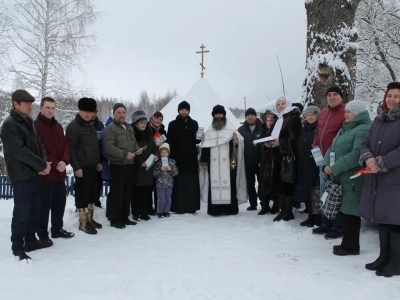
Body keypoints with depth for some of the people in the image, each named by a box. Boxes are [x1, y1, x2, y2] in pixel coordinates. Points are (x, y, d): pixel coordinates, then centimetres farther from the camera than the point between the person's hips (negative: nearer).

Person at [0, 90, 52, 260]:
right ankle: (17, 247, 11)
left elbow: (39, 145, 12)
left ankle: (30, 240, 28)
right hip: (21, 176, -8)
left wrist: (43, 163, -5)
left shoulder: (28, 122, 14)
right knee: (22, 213, -2)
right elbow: (20, 151, -20)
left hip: (34, 174, 8)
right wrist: (42, 165, -15)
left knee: (34, 210, 15)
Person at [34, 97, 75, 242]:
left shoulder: (58, 126, 14)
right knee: (44, 205, 1)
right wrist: (55, 164, -17)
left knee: (60, 202, 16)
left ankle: (57, 229, 30)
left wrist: (64, 161, -8)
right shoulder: (35, 126, -10)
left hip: (60, 173, 7)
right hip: (45, 173, -7)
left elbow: (65, 145, 11)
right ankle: (42, 234, 13)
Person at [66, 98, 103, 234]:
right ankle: (83, 223, 8)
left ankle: (90, 219, 25)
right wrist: (76, 167, -19)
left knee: (92, 193, 13)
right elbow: (70, 148, -16)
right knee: (82, 194, -1)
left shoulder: (91, 125, 14)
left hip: (93, 166, 8)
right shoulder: (73, 126, -11)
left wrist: (98, 161, 17)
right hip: (82, 167, -8)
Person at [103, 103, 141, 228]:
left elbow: (134, 142, 24)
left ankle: (124, 217, 23)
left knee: (127, 192, 13)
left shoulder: (129, 127, 16)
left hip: (129, 164, 8)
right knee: (117, 193, -4)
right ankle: (115, 220, 6)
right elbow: (109, 147, -20)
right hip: (117, 165, -8)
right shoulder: (110, 128, -10)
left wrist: (137, 150, 3)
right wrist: (124, 154, -25)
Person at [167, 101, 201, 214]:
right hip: (177, 158, -2)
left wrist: (199, 138, -8)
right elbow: (169, 141, -1)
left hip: (191, 158, 2)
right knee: (178, 184, -3)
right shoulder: (172, 124, 4)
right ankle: (177, 207, 4)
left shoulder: (194, 124, 10)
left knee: (192, 184, 2)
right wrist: (171, 156, -13)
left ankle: (191, 207, 9)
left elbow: (196, 141, 14)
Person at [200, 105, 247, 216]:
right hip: (213, 163, 2)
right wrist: (204, 161, 6)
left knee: (229, 182, -3)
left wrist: (236, 140, -22)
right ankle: (214, 209, 1)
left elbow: (238, 144, 0)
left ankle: (230, 208, 2)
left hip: (227, 163, -2)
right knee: (214, 183, -2)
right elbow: (205, 147, 12)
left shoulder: (231, 129, 7)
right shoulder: (209, 131, 14)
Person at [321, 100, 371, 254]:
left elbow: (356, 155, -23)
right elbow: (332, 148, 19)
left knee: (350, 212, -4)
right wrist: (326, 164, 1)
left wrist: (336, 168, -19)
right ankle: (347, 243, 25)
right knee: (343, 210, 14)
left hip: (352, 179, -9)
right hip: (340, 178, 9)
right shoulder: (345, 129, 20)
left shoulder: (364, 130, -12)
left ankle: (351, 246, 7)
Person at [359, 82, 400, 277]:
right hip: (377, 179, 6)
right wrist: (368, 158, -10)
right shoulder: (379, 119, 13)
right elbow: (366, 143, 10)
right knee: (381, 218, 13)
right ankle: (384, 256, 26)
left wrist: (381, 163, -17)